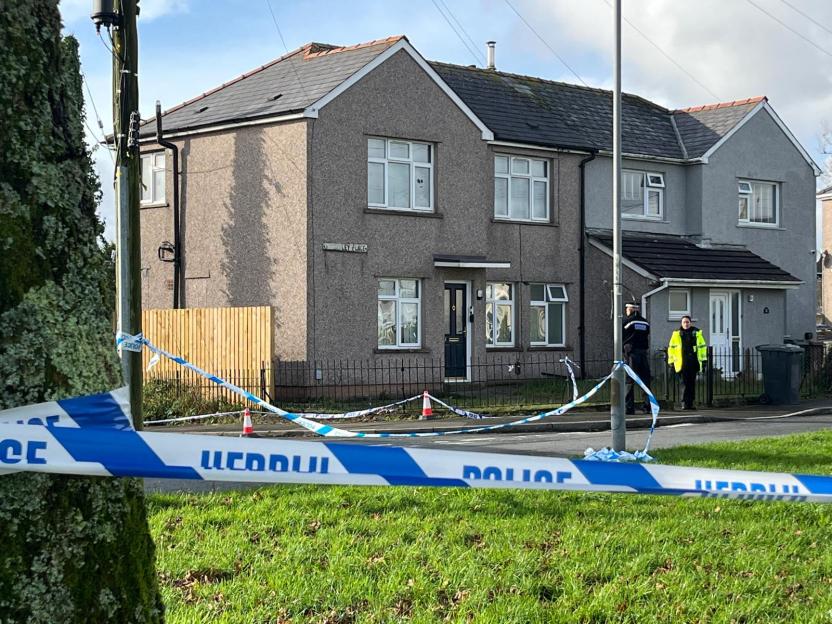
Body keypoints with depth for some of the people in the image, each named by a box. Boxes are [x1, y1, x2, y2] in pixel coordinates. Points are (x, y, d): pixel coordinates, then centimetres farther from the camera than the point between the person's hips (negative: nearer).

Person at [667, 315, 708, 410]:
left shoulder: (697, 333, 7)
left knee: (692, 383, 7)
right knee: (685, 383, -8)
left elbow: (702, 346, 14)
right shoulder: (677, 334, 4)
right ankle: (685, 403, -8)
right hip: (682, 363, -2)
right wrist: (671, 361, 3)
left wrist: (703, 359, 11)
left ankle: (690, 403, 14)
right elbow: (671, 348, 7)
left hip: (694, 363, 2)